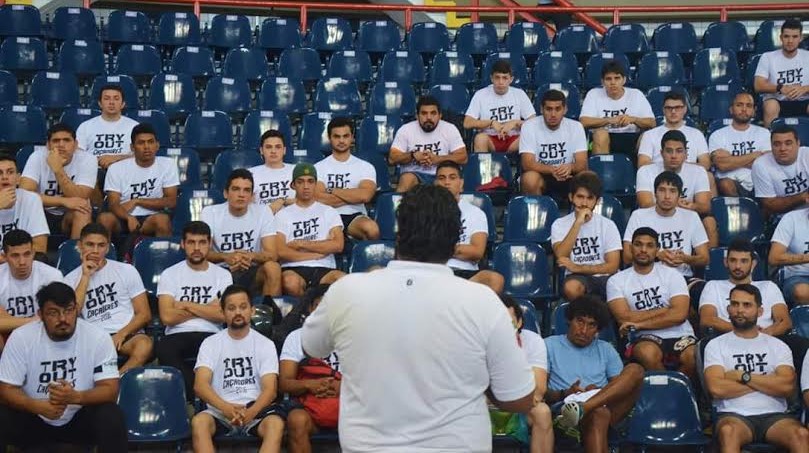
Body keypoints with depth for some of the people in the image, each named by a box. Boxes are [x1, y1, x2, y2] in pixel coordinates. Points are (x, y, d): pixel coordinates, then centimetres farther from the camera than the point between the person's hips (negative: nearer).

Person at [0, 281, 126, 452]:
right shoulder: (20, 338, -12)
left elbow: (110, 389, -16)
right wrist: (39, 406, -32)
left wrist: (75, 397, -37)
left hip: (80, 419, 0)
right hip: (33, 419, 1)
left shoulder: (98, 337, -14)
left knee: (111, 417, -29)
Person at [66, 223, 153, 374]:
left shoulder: (127, 270, 13)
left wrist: (122, 334, -10)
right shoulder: (71, 279, 15)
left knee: (144, 344, -37)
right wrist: (85, 277, -1)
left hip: (128, 335, 0)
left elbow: (144, 314, 9)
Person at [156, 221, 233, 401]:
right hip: (177, 336, 0)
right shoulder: (170, 274, 10)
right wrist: (206, 309, 1)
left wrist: (186, 305, -1)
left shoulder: (222, 275, 13)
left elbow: (223, 314, -3)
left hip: (210, 336, 0)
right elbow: (167, 317, -4)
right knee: (163, 349, -36)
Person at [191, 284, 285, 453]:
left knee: (276, 424, -33)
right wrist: (226, 407, -28)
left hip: (256, 409, 0)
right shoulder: (211, 343, 6)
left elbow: (270, 389, -5)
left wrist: (251, 412, -27)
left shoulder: (265, 344, 6)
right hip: (220, 410, 0)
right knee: (198, 422, -33)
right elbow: (200, 385, -8)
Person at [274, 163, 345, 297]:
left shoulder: (329, 212, 19)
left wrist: (301, 244, 2)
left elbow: (338, 245, 3)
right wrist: (321, 249, 1)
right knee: (291, 282, -39)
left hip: (323, 270, 1)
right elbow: (280, 251, -1)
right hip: (294, 269, 0)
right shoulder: (283, 215, 15)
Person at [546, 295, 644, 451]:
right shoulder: (550, 345, 16)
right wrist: (564, 394, -12)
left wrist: (600, 392, -7)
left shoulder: (606, 350, 26)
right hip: (566, 408, -4)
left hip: (607, 408, 4)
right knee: (599, 414, -39)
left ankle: (583, 409, -41)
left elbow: (621, 388, 15)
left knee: (635, 370, -22)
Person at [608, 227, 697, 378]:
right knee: (648, 354, -37)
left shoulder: (671, 274, 9)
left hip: (679, 336, 1)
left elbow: (680, 314, -6)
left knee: (693, 357, -33)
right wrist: (665, 310, -2)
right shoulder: (616, 281, 8)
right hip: (645, 339, -1)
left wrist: (639, 324, -10)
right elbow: (625, 318, -6)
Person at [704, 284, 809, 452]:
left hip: (774, 415, 2)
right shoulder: (716, 345, 10)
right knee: (728, 431, -38)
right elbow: (716, 388, -8)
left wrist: (743, 376, -4)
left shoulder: (778, 346, 16)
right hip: (734, 416, -2)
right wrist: (768, 382, 0)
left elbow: (787, 386, -2)